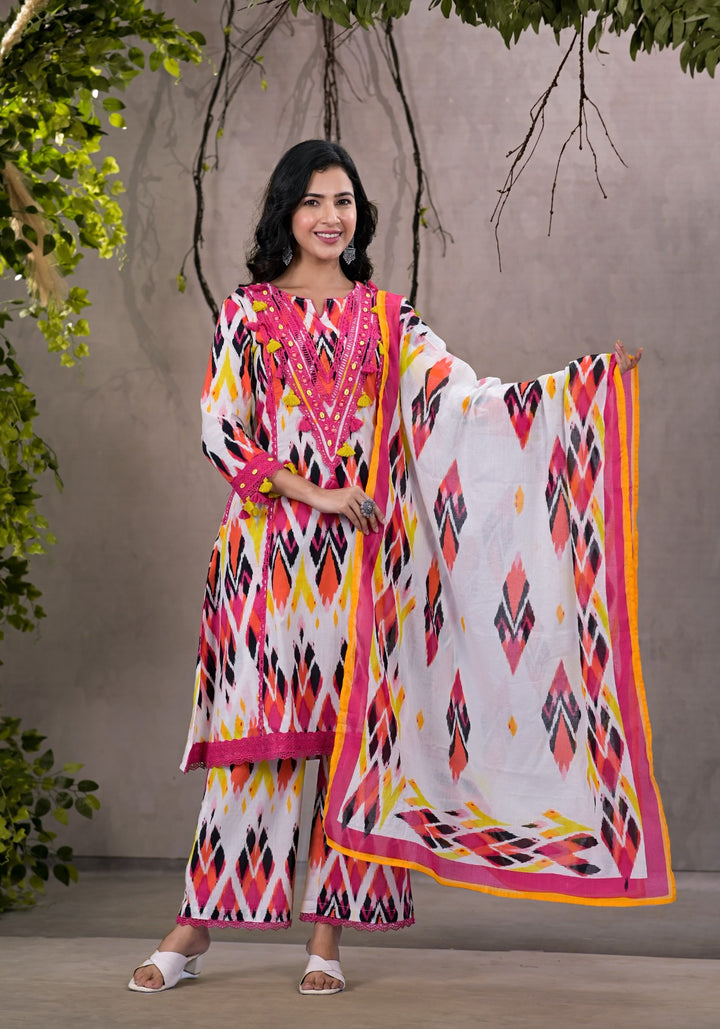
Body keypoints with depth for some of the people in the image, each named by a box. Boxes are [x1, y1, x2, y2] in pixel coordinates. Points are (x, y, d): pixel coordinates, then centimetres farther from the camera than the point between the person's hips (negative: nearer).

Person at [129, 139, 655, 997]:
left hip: (359, 552, 2)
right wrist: (317, 495, -8)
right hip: (268, 551, -2)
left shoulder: (386, 317, 11)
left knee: (350, 727, -1)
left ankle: (329, 933, 4)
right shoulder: (248, 314, 6)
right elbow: (220, 433, 0)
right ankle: (196, 925, 5)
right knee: (256, 727, -4)